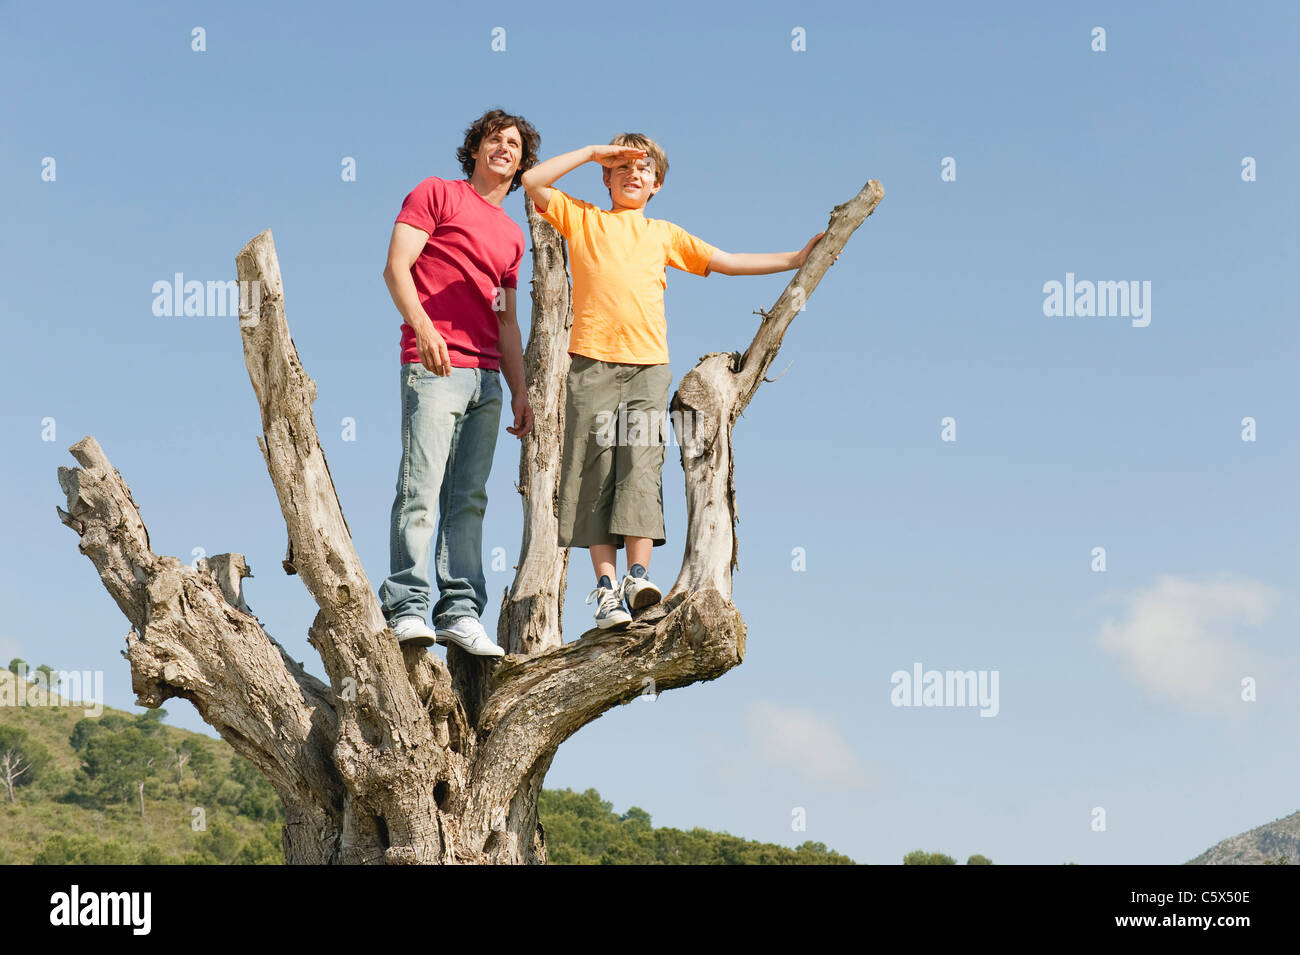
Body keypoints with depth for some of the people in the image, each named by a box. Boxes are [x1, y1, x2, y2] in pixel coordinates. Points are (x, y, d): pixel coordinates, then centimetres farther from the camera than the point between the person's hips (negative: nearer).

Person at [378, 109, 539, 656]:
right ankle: (406, 610, -15)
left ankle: (460, 612, 3)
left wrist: (520, 391, 15)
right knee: (421, 491, -13)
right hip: (434, 366, -7)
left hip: (486, 378, 7)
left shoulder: (512, 236, 24)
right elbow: (396, 267, -6)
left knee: (469, 498, 3)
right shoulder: (438, 194, 6)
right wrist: (421, 325, -22)